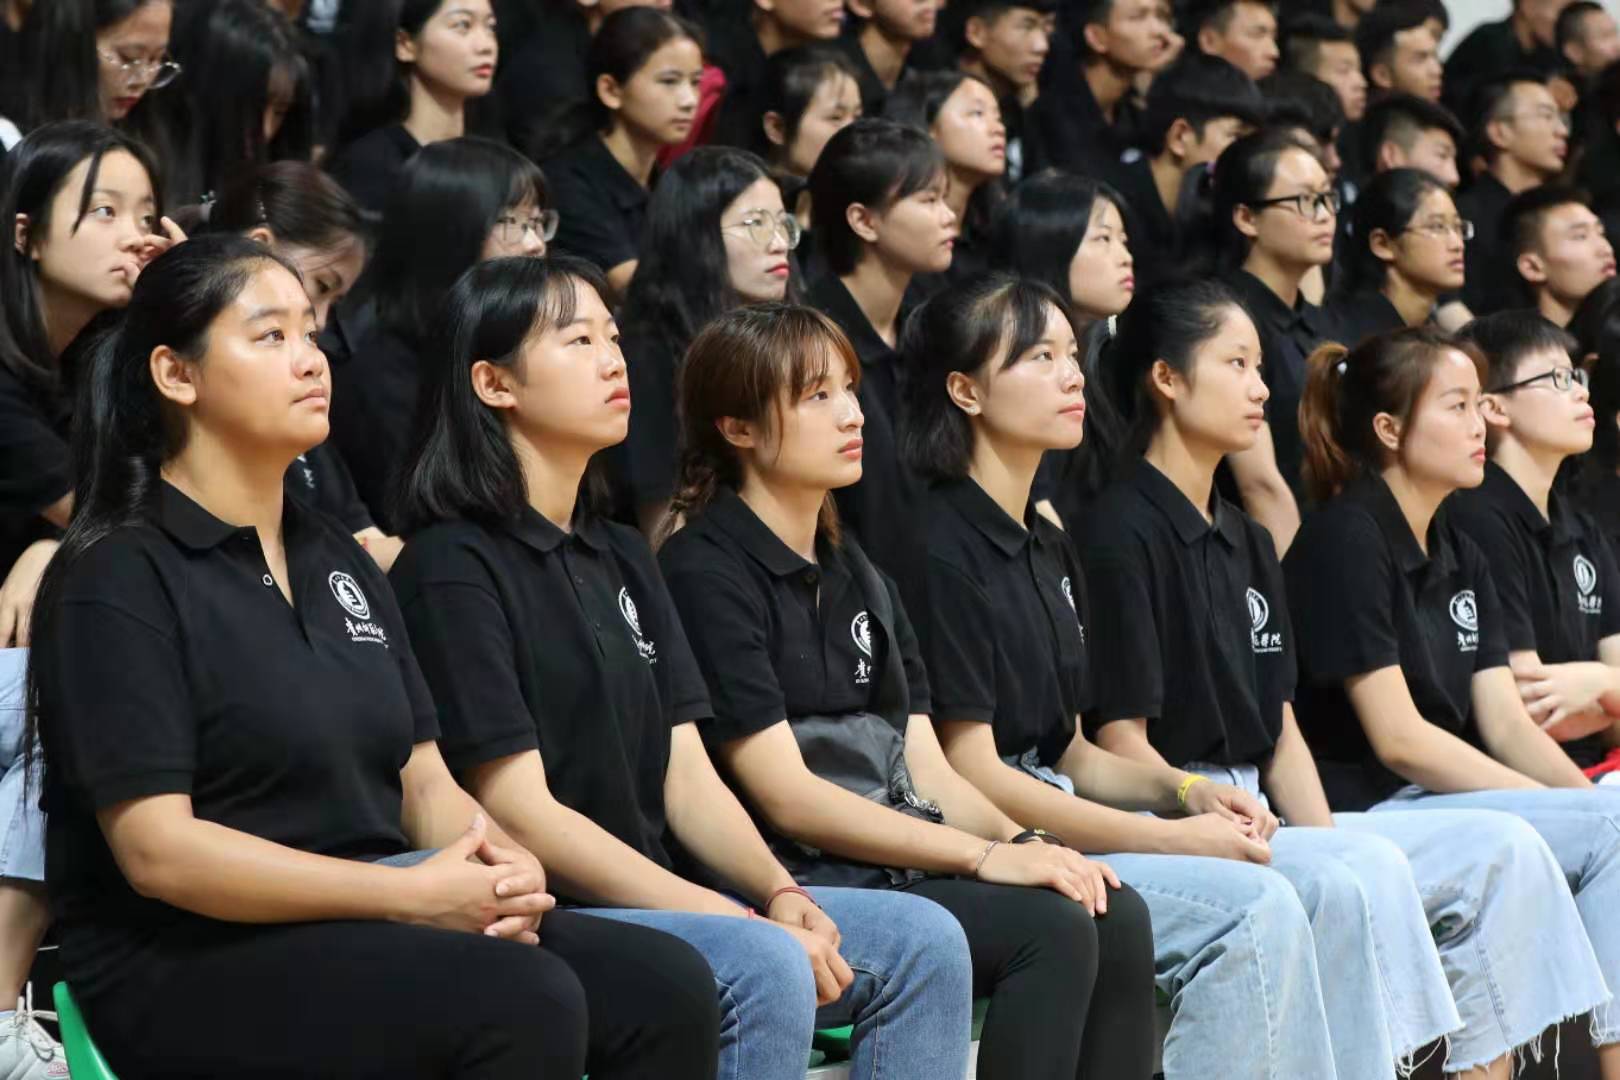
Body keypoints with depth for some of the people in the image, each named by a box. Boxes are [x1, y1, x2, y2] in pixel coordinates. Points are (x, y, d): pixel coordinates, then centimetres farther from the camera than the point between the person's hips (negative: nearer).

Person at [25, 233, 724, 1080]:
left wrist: (503, 870, -9)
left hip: (365, 929, 8)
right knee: (524, 1002, -31)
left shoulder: (339, 563, 19)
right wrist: (414, 894, -19)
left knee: (663, 983, -15)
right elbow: (156, 849, -15)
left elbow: (424, 781, 15)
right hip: (195, 965, -7)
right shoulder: (118, 580, -6)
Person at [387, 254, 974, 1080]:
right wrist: (740, 920, -18)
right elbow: (521, 812, -14)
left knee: (924, 941, -8)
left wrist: (781, 895, -7)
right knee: (762, 969, -33)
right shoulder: (453, 569, -7)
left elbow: (687, 777, 13)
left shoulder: (622, 559, 19)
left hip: (656, 901, 8)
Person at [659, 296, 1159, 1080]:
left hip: (902, 864, 8)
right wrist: (986, 857, -18)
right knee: (1051, 927, -26)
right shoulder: (705, 573, -7)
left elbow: (928, 769, 14)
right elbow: (786, 796, -14)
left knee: (1116, 916, -17)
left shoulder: (856, 576, 19)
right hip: (794, 889, -8)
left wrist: (1022, 841, -8)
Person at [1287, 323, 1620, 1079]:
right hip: (1360, 815, -8)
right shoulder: (1344, 543, -10)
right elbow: (1398, 737, -16)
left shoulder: (1459, 558, 16)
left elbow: (1506, 723, 8)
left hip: (1441, 802, 8)